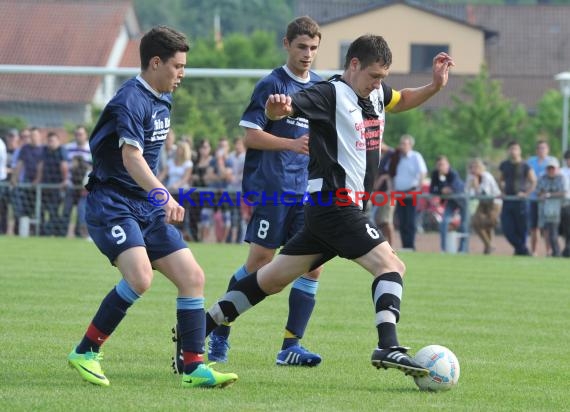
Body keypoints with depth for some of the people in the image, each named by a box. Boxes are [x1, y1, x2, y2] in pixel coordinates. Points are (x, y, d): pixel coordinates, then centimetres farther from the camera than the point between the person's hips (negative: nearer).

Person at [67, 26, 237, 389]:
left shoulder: (163, 100, 14)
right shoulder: (131, 100, -17)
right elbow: (131, 157, -32)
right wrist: (162, 195, -45)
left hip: (147, 208, 9)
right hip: (112, 204, -9)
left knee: (193, 277, -1)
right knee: (140, 277, -28)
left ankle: (194, 368, 2)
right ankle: (85, 353, -14)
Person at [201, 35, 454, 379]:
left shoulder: (376, 93, 14)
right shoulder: (330, 94, -12)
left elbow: (402, 101, 35)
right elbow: (278, 111, -24)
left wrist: (435, 86, 16)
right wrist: (277, 106, -49)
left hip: (338, 208, 9)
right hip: (335, 204, -9)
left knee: (274, 278, 12)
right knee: (391, 266, -16)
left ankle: (198, 328, 15)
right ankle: (388, 347, -27)